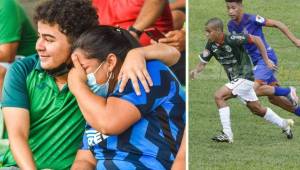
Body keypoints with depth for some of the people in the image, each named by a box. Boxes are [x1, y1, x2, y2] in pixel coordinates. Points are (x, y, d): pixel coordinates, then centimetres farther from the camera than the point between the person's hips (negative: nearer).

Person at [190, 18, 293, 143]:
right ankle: (284, 124, 37)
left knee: (219, 96, -21)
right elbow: (202, 63, -1)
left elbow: (256, 39, -16)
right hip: (235, 79, 8)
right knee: (257, 109, 18)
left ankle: (227, 134, -19)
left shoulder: (232, 40, -24)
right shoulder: (211, 45, -5)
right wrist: (195, 71, -24)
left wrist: (266, 61, -13)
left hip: (244, 77, -8)